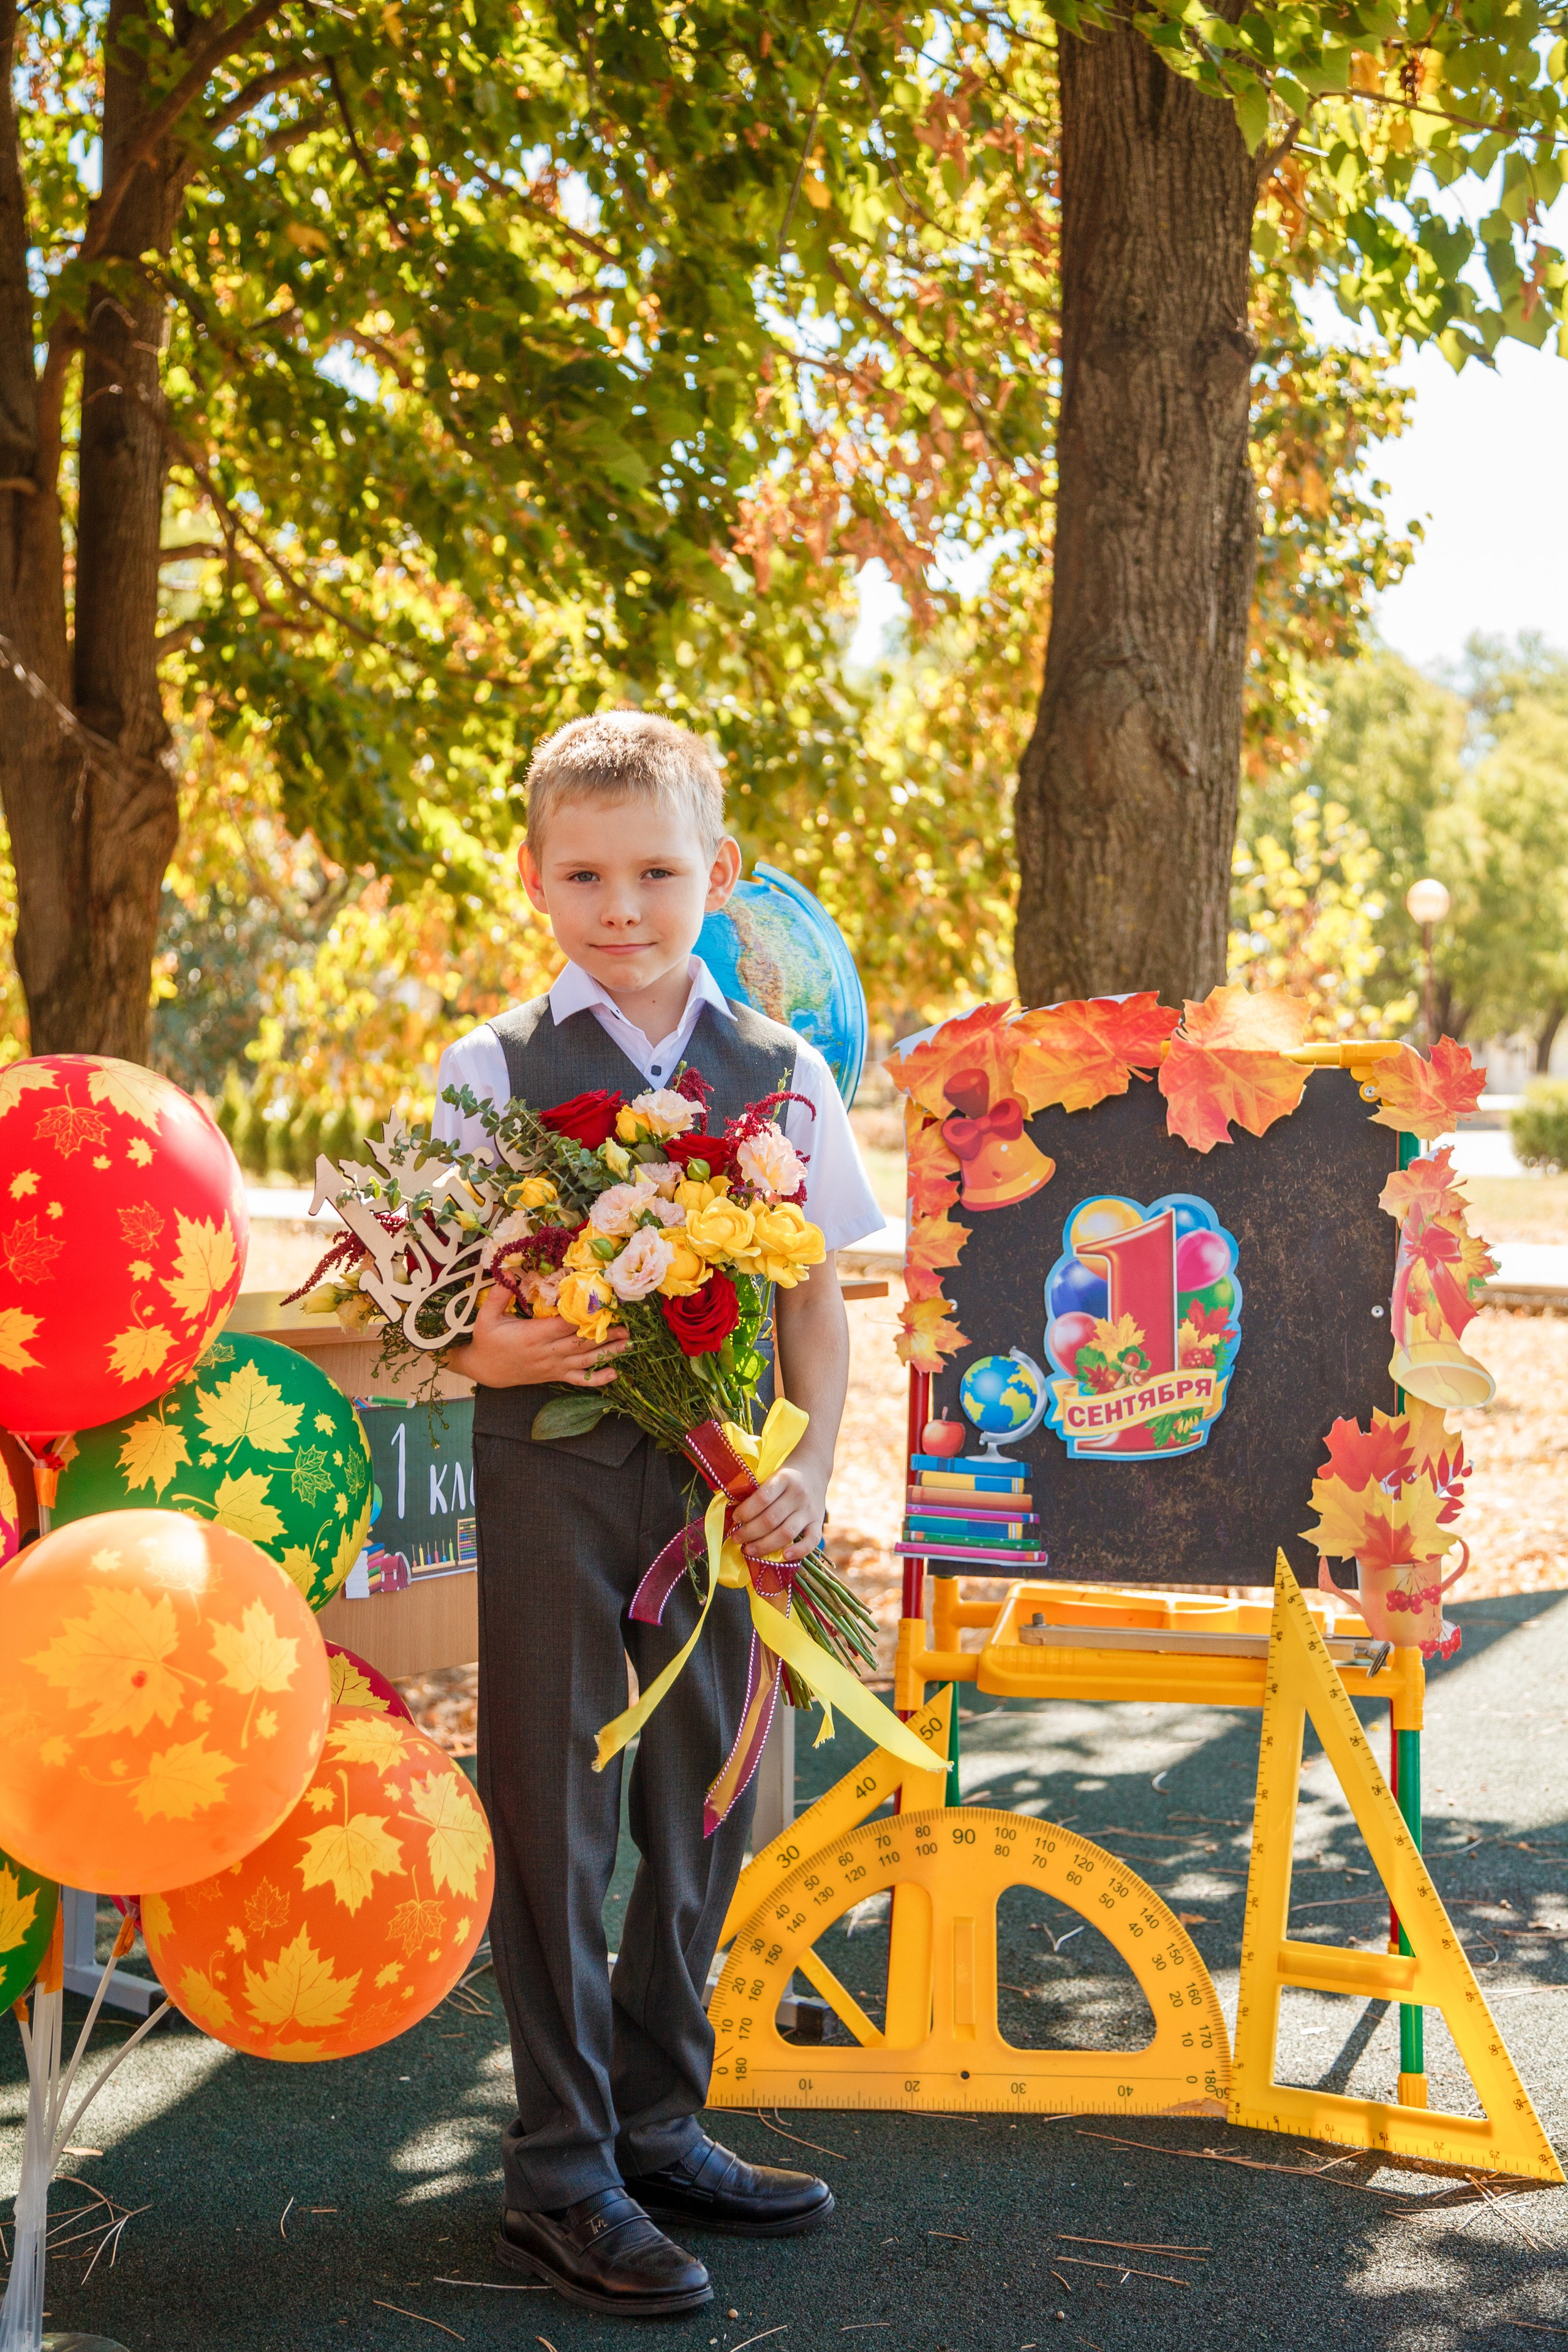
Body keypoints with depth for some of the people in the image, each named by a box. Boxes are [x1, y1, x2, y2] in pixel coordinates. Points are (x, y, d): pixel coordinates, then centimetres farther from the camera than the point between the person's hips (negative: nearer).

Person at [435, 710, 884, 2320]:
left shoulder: (782, 1073, 6)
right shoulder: (491, 1070, -1)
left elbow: (815, 1292, 8)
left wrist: (806, 1469, -3)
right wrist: (497, 1350, -23)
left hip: (715, 1475, 3)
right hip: (550, 1475, -3)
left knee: (702, 1807, 12)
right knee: (551, 1811, 3)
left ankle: (657, 2125, 30)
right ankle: (561, 2174, 14)